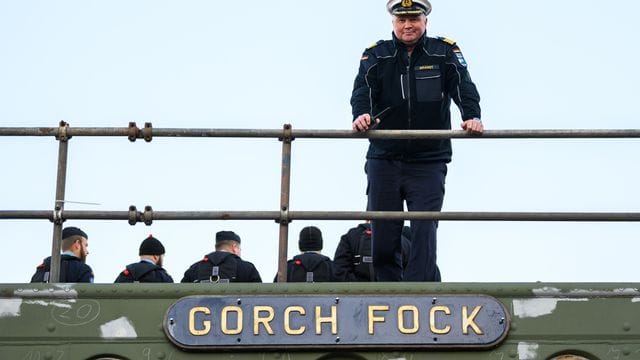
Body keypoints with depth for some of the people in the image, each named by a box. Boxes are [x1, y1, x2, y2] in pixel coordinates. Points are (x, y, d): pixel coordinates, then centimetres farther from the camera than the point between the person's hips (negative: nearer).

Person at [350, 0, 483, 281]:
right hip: (384, 160, 2)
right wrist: (361, 115, -32)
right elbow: (363, 91, -9)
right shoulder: (376, 56, 5)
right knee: (382, 239, 4)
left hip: (429, 161, -2)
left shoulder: (444, 52, 3)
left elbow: (464, 88, -9)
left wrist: (472, 117, -30)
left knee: (424, 234, -10)